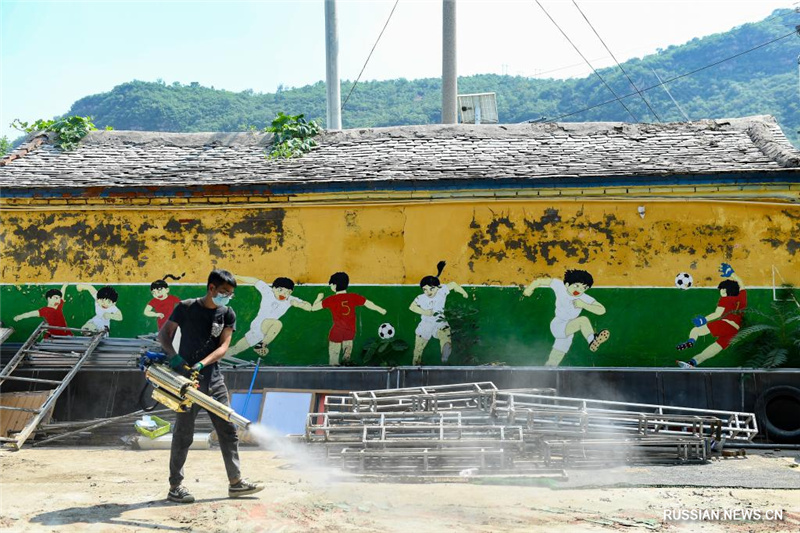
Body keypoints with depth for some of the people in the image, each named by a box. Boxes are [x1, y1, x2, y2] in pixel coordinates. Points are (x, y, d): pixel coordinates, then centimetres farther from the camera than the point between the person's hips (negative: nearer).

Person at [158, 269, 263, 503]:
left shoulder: (228, 314, 5)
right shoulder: (186, 308, -4)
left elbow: (223, 347, -5)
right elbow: (164, 334, -2)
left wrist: (201, 364, -21)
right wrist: (173, 355, -20)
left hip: (213, 380, 5)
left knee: (228, 429, 6)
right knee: (183, 434, 1)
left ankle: (236, 482, 14)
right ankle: (175, 486, 9)